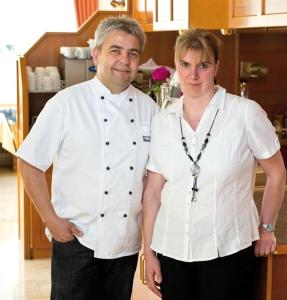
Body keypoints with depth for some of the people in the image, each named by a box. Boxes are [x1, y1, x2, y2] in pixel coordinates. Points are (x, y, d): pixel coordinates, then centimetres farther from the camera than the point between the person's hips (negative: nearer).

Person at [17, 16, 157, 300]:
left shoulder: (148, 108, 3)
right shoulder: (66, 103, -10)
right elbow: (30, 163, -7)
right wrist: (51, 219, -10)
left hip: (127, 242, 4)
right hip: (76, 238, -4)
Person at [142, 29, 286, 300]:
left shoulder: (246, 113, -9)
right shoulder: (162, 121, 1)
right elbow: (153, 189, 5)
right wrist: (148, 251, 5)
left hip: (228, 250, -3)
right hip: (171, 250, 3)